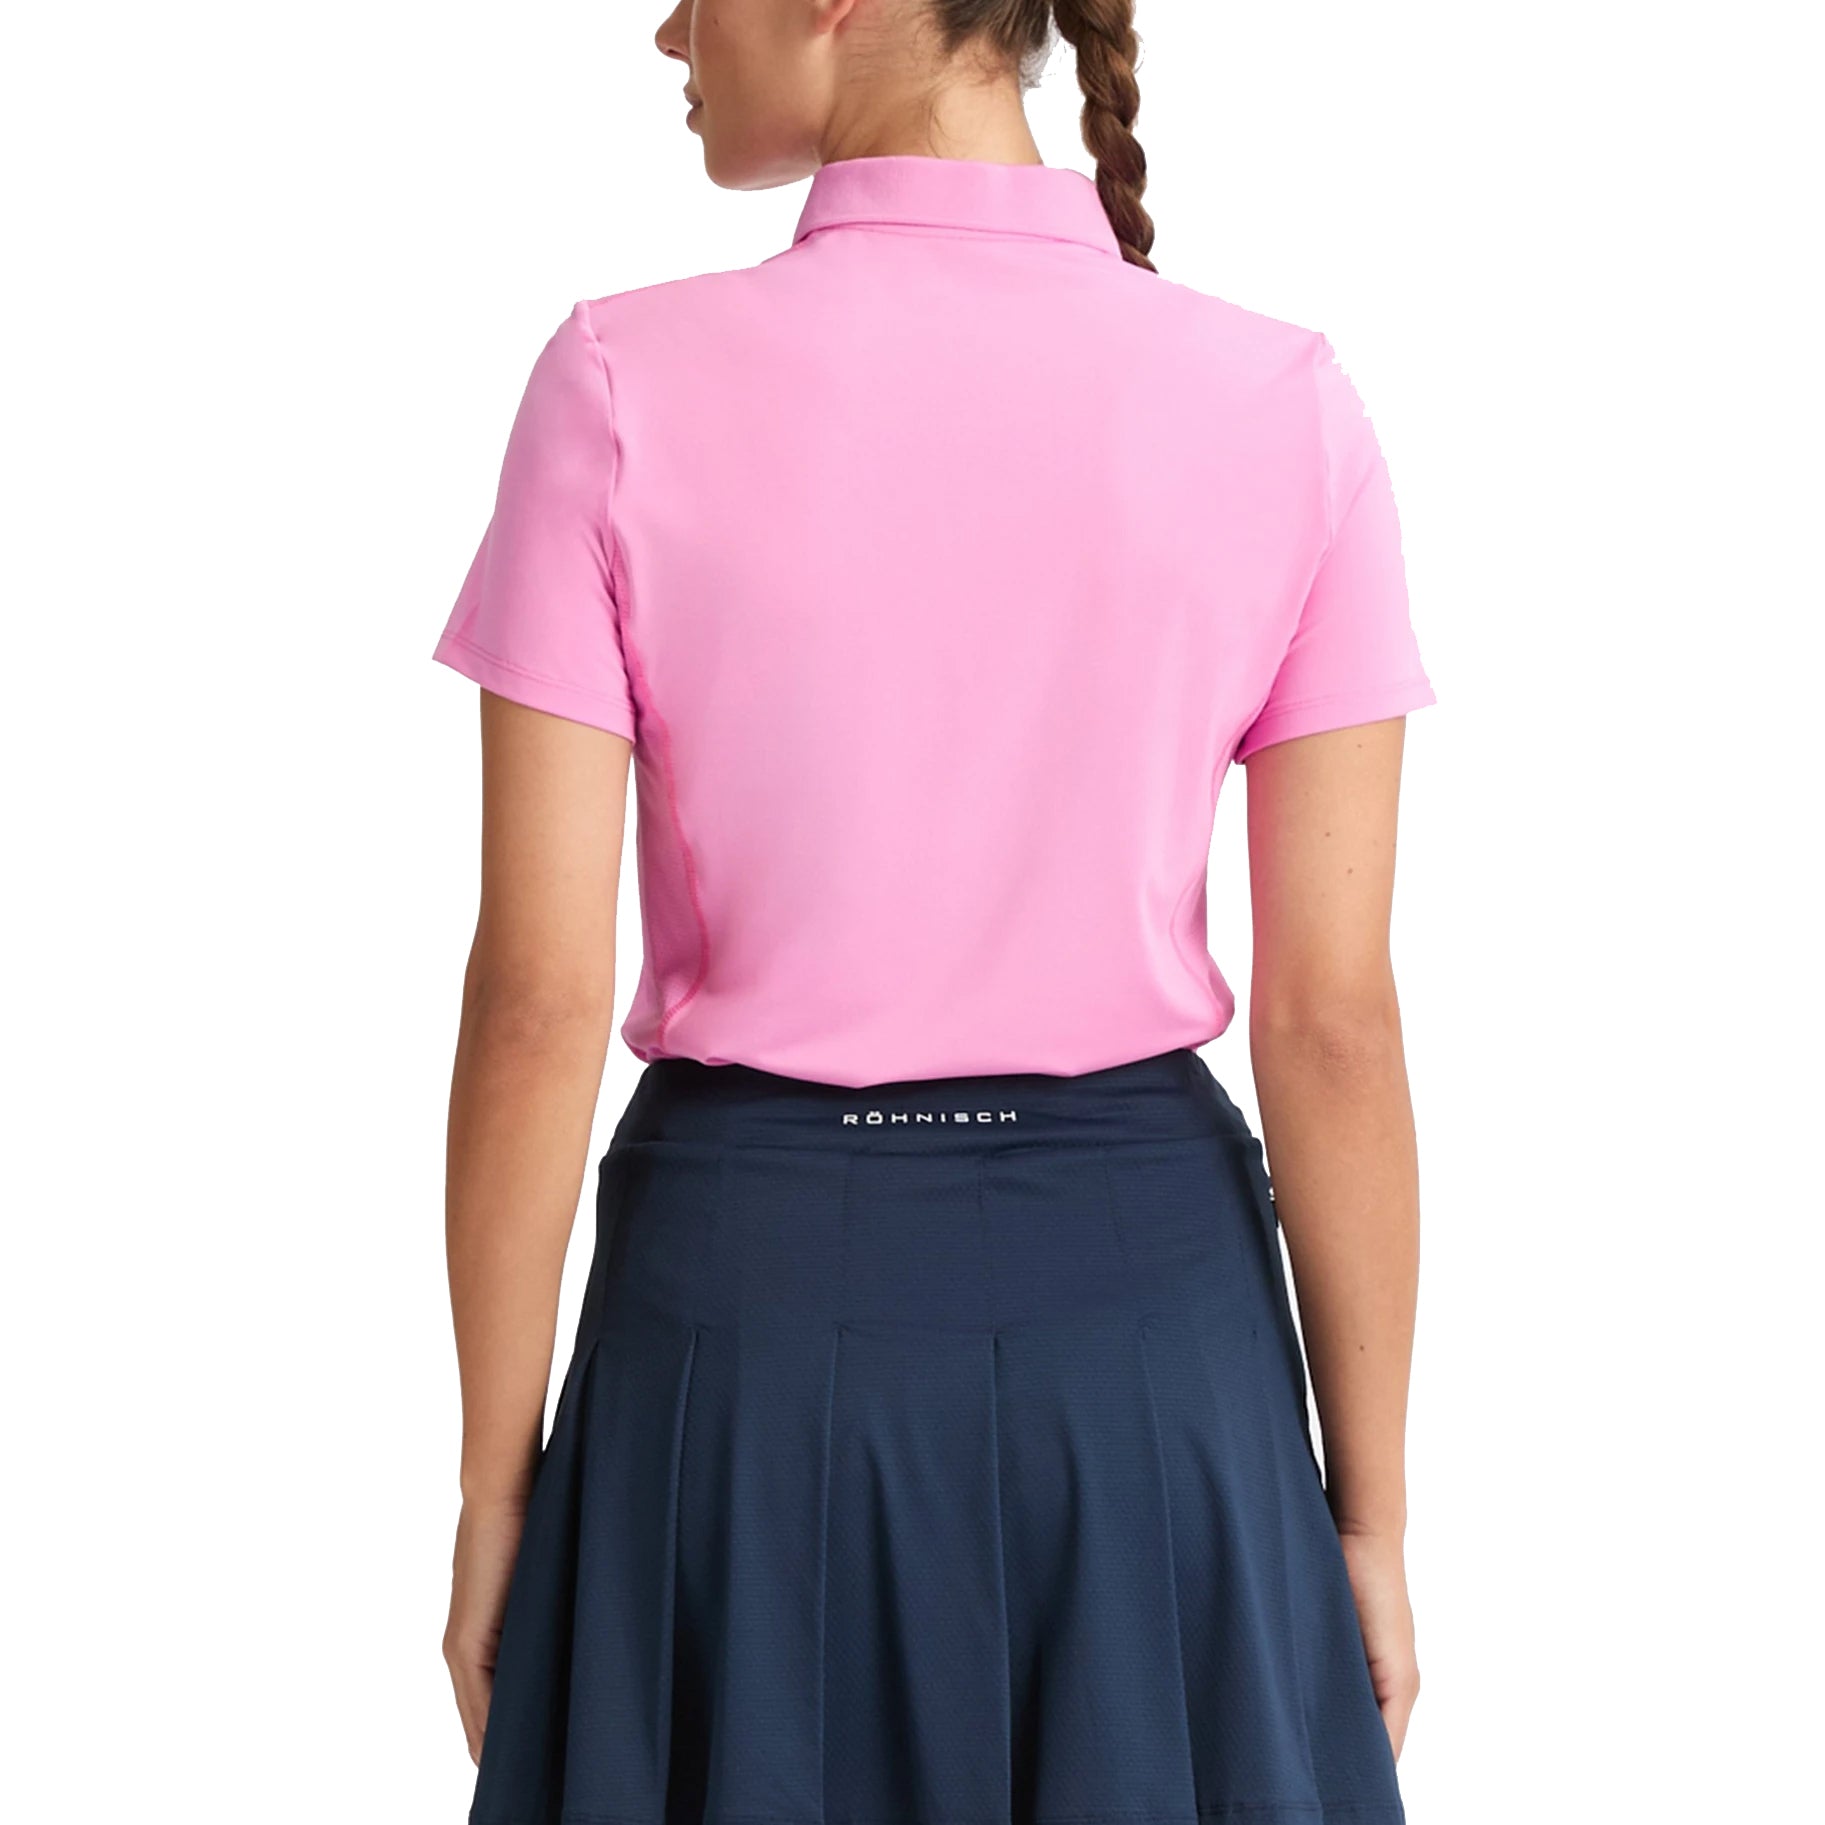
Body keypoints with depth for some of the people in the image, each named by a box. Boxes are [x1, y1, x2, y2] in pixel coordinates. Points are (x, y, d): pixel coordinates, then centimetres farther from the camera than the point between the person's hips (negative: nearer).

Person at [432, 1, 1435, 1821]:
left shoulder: (627, 384, -11)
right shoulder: (1283, 405, -7)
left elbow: (537, 999, -10)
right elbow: (1333, 1019, -6)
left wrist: (496, 1491, 1)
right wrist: (1369, 1511, 4)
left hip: (754, 1280, -1)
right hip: (1145, 1287, 1)